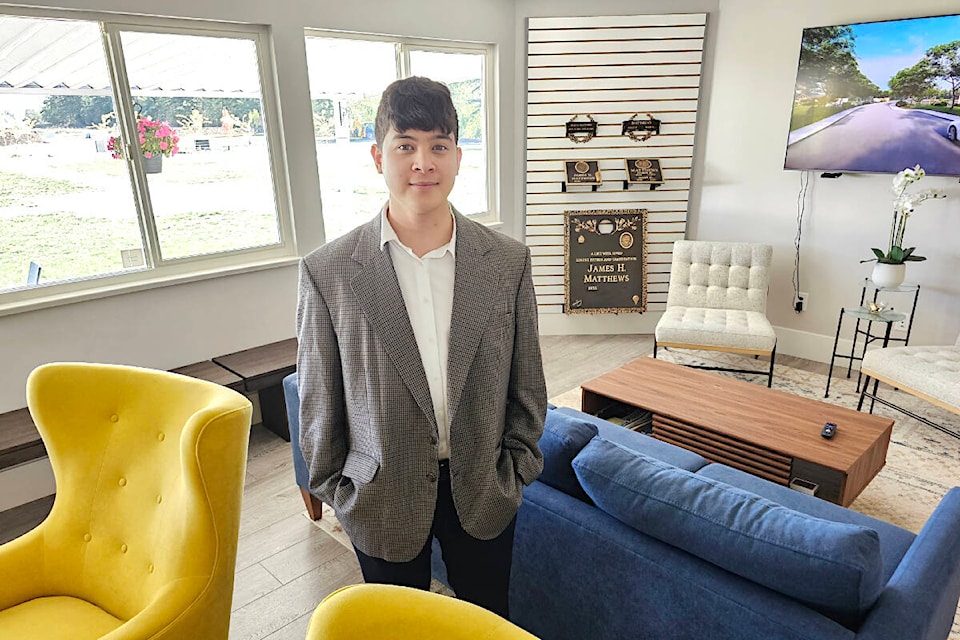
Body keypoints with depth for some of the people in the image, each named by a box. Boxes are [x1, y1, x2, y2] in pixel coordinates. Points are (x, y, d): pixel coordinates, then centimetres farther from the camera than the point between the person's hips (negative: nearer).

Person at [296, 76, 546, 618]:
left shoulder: (508, 261, -9)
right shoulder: (328, 273, -14)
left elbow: (526, 384, 0)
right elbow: (318, 399, -4)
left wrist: (517, 469, 2)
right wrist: (332, 488, 2)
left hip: (484, 494, 2)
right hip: (382, 500, -1)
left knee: (489, 622, 24)